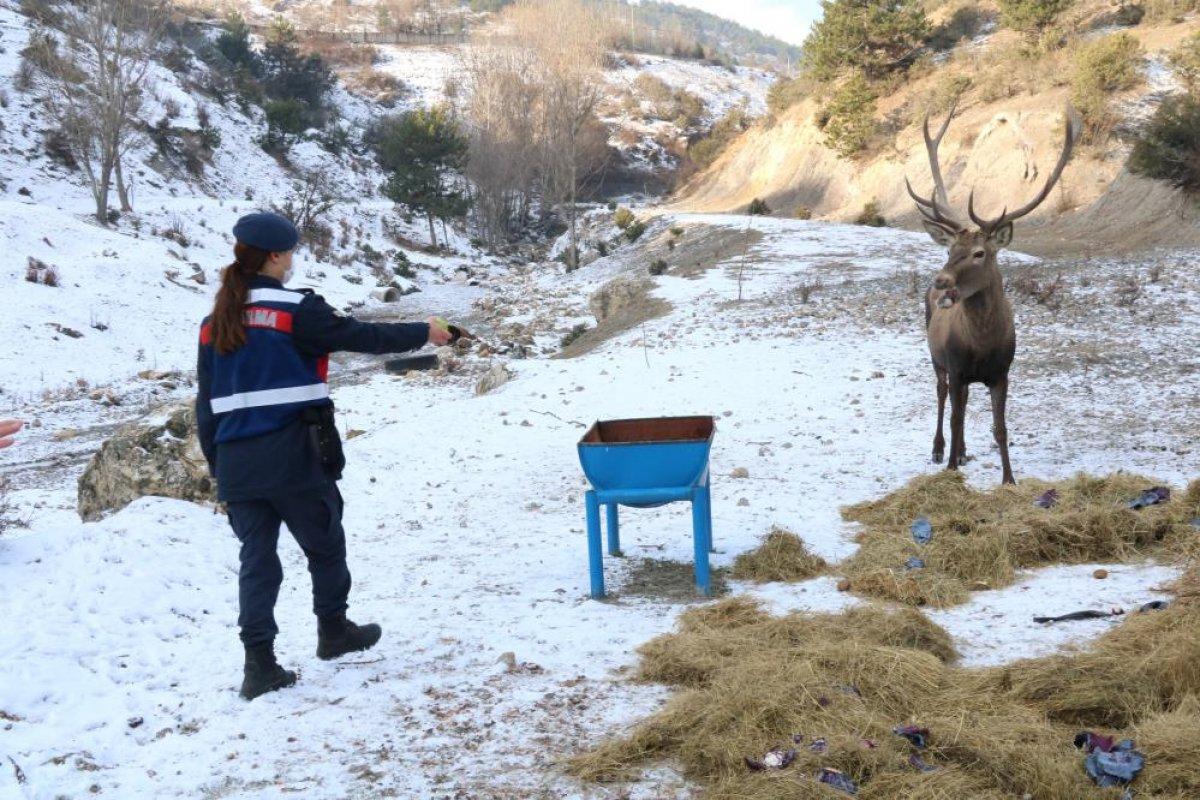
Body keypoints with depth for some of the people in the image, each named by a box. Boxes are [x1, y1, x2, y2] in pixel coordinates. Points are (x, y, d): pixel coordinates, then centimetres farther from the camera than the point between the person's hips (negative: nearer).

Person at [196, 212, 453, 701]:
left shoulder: (215, 322, 8)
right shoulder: (297, 311, -9)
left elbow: (206, 403, 10)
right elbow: (363, 336, -4)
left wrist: (217, 467, 16)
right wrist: (423, 333, 11)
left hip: (235, 461, 5)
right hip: (293, 456, -5)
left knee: (257, 557, 8)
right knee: (324, 542, 17)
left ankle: (259, 663, 2)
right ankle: (333, 630, 32)